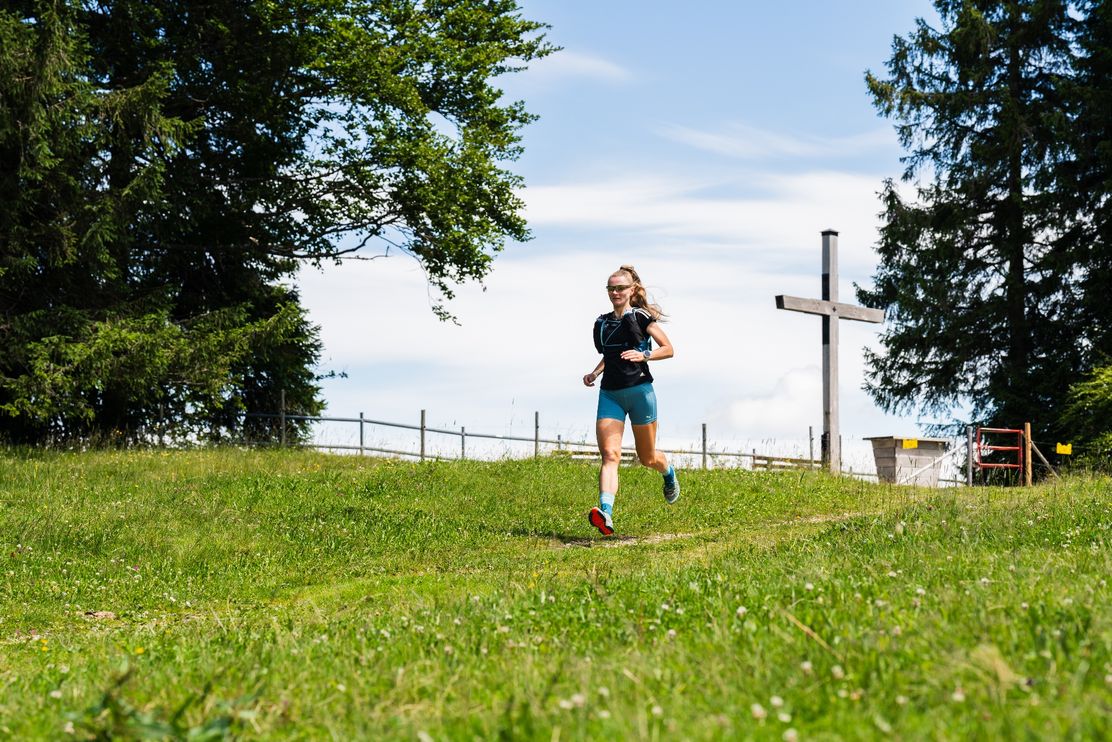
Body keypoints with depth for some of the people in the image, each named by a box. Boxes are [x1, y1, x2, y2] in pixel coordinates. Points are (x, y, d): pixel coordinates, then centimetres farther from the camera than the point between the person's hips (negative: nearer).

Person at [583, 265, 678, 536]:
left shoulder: (641, 317, -3)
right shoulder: (601, 322, 13)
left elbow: (668, 349, -1)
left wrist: (644, 355, -18)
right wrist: (595, 372, 10)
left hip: (639, 391, -3)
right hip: (610, 394, 3)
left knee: (647, 457, 10)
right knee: (609, 454, -16)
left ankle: (669, 475, 47)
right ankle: (606, 513, -31)